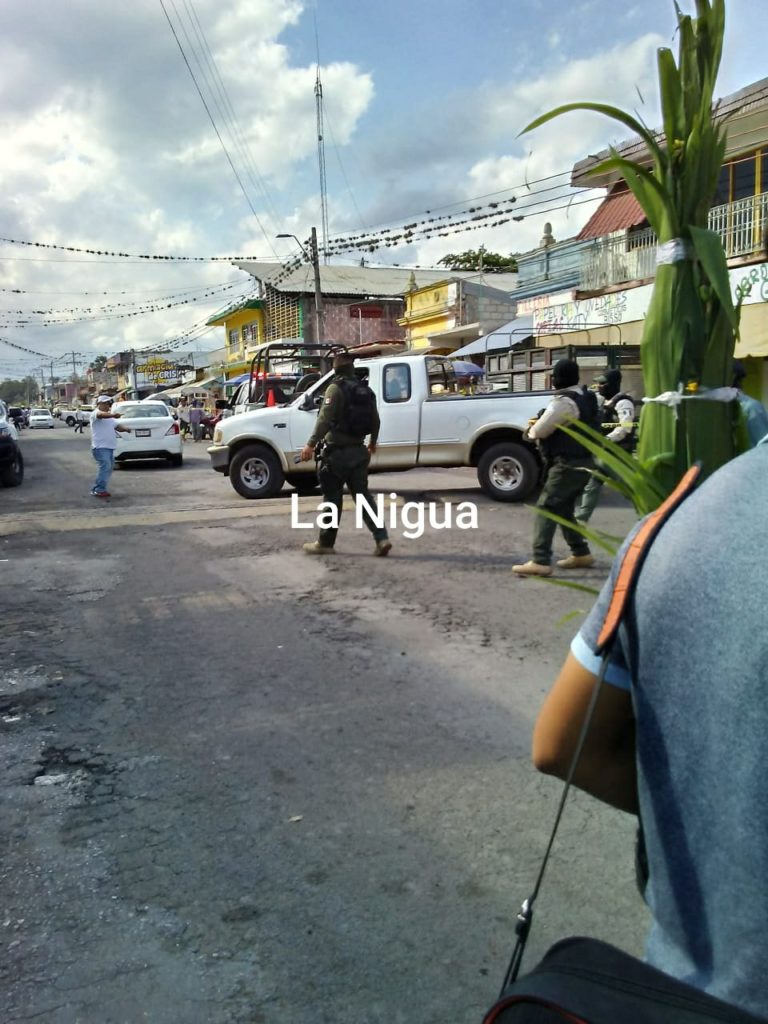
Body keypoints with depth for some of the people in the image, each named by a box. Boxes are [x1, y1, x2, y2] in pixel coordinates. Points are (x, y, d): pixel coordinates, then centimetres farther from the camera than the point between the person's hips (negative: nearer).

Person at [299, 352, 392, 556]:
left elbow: (325, 419, -21)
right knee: (363, 495, 8)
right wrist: (373, 441, 35)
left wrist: (311, 444, -23)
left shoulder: (336, 388, -11)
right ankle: (381, 538, -2)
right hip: (358, 451, 7)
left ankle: (325, 543, 11)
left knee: (332, 497, 2)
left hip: (338, 452, -6)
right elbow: (375, 419, 20)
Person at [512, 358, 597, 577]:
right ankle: (581, 553, 24)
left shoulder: (564, 401, -18)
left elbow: (540, 431, -16)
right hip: (582, 462, 10)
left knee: (546, 508, -11)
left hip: (567, 464, -10)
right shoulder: (585, 397, 14)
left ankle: (540, 561, -17)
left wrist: (530, 430, 7)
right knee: (563, 509, 19)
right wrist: (538, 426, 11)